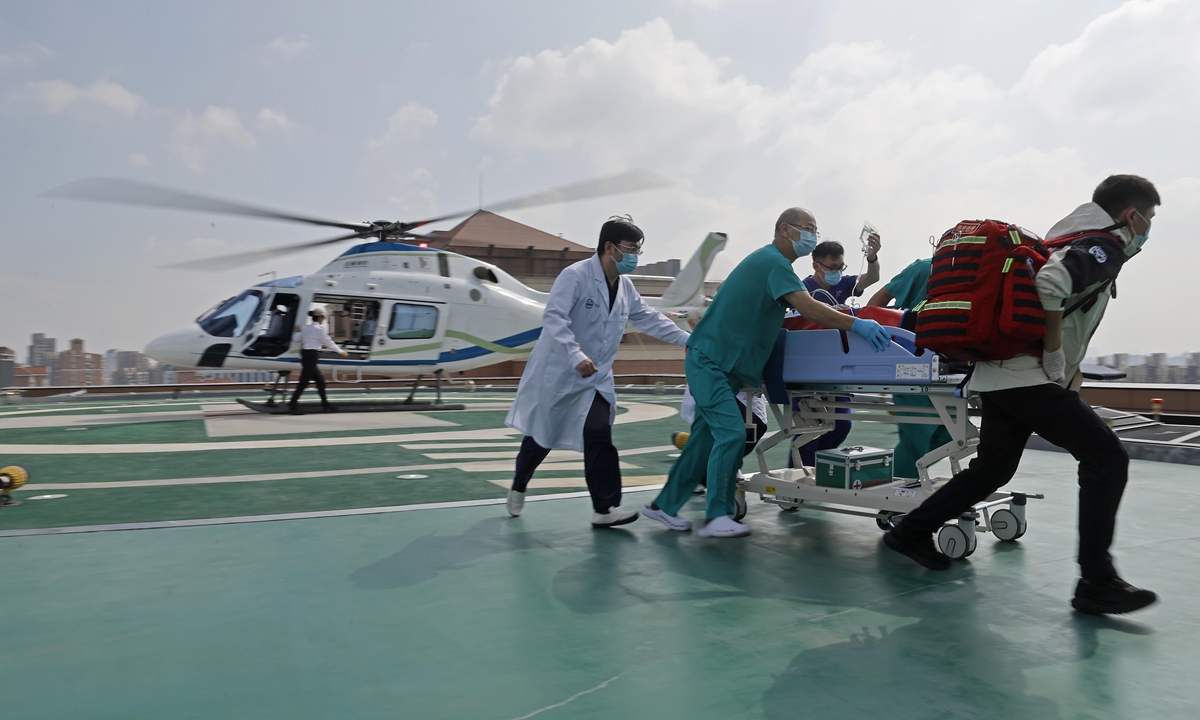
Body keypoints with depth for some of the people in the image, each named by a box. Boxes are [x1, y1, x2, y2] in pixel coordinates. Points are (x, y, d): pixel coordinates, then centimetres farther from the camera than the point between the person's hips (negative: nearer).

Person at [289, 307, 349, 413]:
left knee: (320, 381, 13)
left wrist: (298, 332, 25)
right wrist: (341, 351, 6)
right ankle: (293, 405, -3)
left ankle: (326, 404, 18)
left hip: (305, 355, 9)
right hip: (311, 356, -9)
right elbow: (329, 343, -5)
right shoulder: (319, 329, -10)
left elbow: (294, 338, 5)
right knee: (304, 382, -5)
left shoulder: (306, 328, 12)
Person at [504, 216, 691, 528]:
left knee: (599, 435, -10)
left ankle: (605, 508, -5)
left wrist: (687, 339, 5)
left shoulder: (625, 287, 6)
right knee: (541, 436, 11)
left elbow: (650, 319, 12)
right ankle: (518, 487, 37)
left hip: (595, 377, 6)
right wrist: (576, 356, -37)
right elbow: (554, 317, -27)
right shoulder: (575, 276, -18)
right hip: (558, 372, -5)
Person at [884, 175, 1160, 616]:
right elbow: (1050, 282, -27)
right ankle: (1096, 583, -5)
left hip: (999, 374, 10)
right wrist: (1056, 357, -18)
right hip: (1029, 378, -10)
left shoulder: (1078, 238, 23)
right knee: (1106, 457, -6)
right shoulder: (1106, 247, -7)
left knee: (993, 468, 17)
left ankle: (912, 531, 22)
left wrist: (1068, 364, 21)